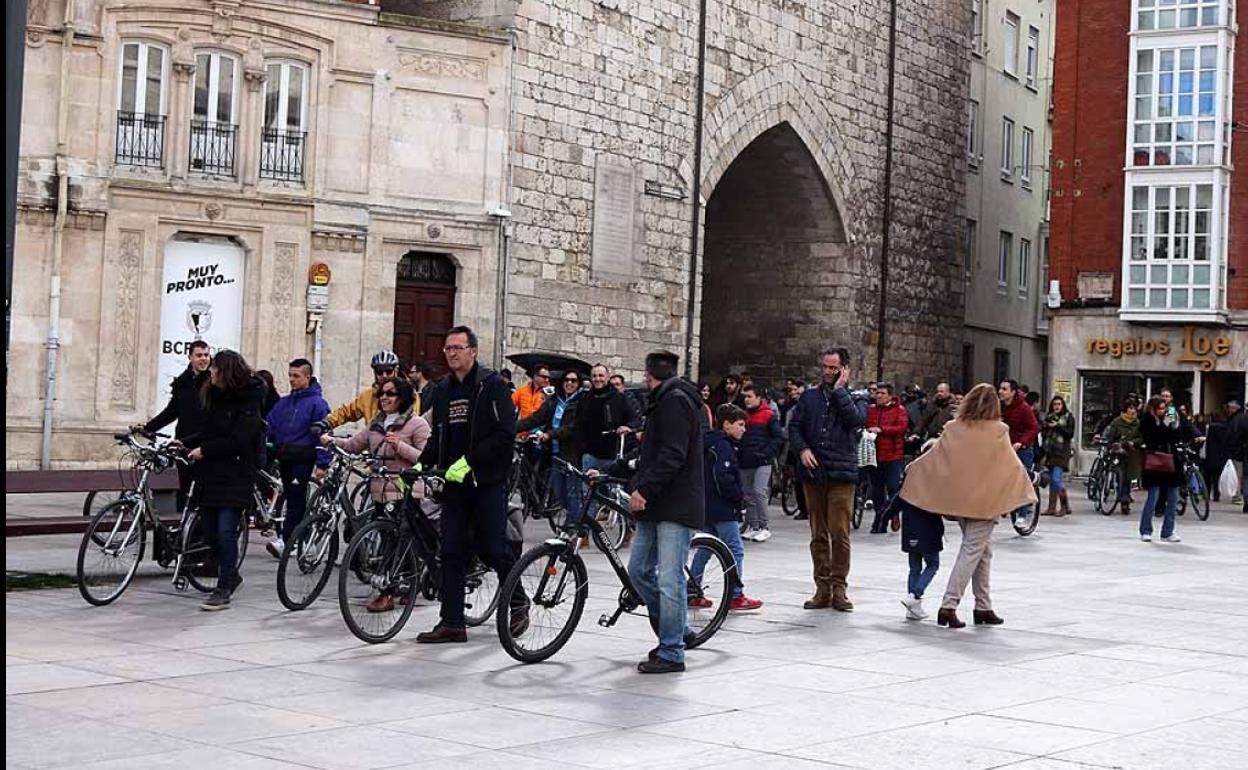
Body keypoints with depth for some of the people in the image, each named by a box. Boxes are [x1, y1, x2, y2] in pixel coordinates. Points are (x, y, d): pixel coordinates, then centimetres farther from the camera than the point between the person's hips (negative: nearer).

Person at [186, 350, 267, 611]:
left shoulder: (248, 401, -10)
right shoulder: (215, 397, 14)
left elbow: (238, 441, -16)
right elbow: (206, 432, 17)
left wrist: (204, 450, -12)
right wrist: (185, 444, 3)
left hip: (234, 477, -7)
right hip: (209, 475, 8)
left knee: (226, 531, -10)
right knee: (210, 531, 9)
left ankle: (223, 590, -3)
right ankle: (230, 576, 29)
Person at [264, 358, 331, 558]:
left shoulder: (316, 403, -3)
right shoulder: (283, 403, 15)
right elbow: (268, 427, 13)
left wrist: (322, 463, -14)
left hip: (303, 459, -6)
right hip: (284, 459, 6)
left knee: (295, 498, -11)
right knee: (293, 498, 8)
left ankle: (284, 540, -16)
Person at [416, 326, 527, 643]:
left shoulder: (492, 385, -6)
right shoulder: (441, 391, 15)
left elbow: (505, 434, -14)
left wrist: (469, 461, -19)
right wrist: (421, 465, 5)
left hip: (488, 481, -6)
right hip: (454, 483, 6)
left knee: (493, 549, -3)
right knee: (452, 552, 3)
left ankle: (518, 605, 19)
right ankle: (452, 623, 6)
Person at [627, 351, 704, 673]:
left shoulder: (675, 400, -11)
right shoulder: (663, 401, 21)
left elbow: (673, 455, -21)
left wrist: (644, 489, -23)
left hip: (677, 505, -10)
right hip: (657, 503, 10)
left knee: (670, 580, -7)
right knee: (639, 569, 12)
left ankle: (671, 653, -2)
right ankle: (676, 631, 24)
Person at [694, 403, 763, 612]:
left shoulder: (709, 444, 16)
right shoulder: (723, 446, -15)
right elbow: (723, 477, -25)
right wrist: (739, 496, -12)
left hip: (707, 507, 10)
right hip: (722, 509, -10)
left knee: (705, 549, 15)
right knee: (735, 550, -5)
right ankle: (736, 597, -5)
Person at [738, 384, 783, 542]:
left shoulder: (768, 415, -4)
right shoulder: (743, 415, 11)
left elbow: (779, 437, -5)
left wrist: (767, 453, -12)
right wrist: (739, 452, 6)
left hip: (762, 463, -6)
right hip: (745, 463, 6)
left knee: (759, 491, -16)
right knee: (748, 496, 8)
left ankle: (764, 527, -9)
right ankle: (752, 527, 17)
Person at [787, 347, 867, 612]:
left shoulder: (855, 399, 6)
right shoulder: (809, 396, 13)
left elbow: (855, 419, -15)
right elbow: (794, 427, 11)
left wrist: (839, 390, -9)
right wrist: (802, 449, -6)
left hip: (842, 475, -3)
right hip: (813, 473, 3)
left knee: (840, 534, -7)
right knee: (818, 536, 7)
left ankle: (839, 587, 2)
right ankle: (823, 589, 13)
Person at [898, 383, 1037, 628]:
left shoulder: (954, 428, 2)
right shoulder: (998, 431, -7)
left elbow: (932, 457, 7)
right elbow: (1012, 465, -3)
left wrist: (911, 470, 23)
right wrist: (1026, 488, 12)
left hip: (958, 498, 5)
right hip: (984, 500, -5)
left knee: (983, 551, 17)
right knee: (972, 551, -3)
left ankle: (983, 607, 20)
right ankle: (948, 606, -13)